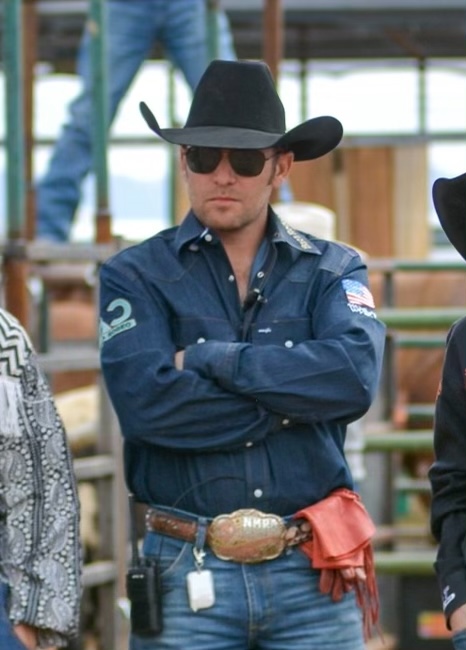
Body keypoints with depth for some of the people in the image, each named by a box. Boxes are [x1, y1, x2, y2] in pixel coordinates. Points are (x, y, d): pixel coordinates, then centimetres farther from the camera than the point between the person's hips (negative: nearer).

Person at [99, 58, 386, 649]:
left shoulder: (333, 271, 11)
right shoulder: (135, 277, 5)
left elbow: (355, 375, -10)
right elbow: (147, 403, -13)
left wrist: (209, 360, -8)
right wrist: (297, 403, -8)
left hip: (313, 576, 1)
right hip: (188, 577, -1)